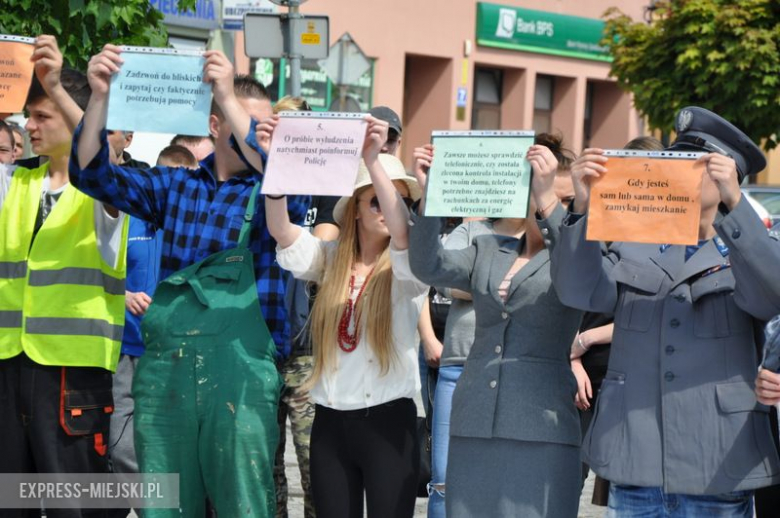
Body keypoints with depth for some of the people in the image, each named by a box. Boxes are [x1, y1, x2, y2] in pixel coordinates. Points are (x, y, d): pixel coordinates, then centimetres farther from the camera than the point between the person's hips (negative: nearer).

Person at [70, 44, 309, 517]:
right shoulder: (175, 186, 13)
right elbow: (93, 174, 5)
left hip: (240, 366, -3)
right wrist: (100, 97, -10)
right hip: (164, 364, 3)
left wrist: (228, 95, -23)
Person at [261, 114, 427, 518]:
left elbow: (400, 230, -23)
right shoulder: (330, 259, 7)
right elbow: (280, 229, -7)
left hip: (388, 419, -3)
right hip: (329, 421, 3)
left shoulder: (408, 263, -1)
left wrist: (373, 161, -34)